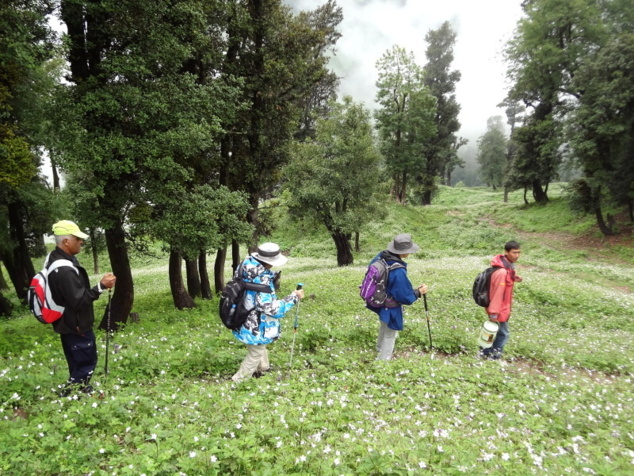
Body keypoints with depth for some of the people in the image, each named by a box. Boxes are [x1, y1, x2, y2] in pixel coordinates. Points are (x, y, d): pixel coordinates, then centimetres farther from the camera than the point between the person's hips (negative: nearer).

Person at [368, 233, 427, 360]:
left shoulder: (381, 256, -15)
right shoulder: (398, 272, -37)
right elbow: (405, 297, -26)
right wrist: (418, 292, -10)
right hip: (390, 308, -8)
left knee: (383, 327, 34)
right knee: (389, 335, 16)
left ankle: (380, 348, 59)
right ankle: (384, 357, 33)